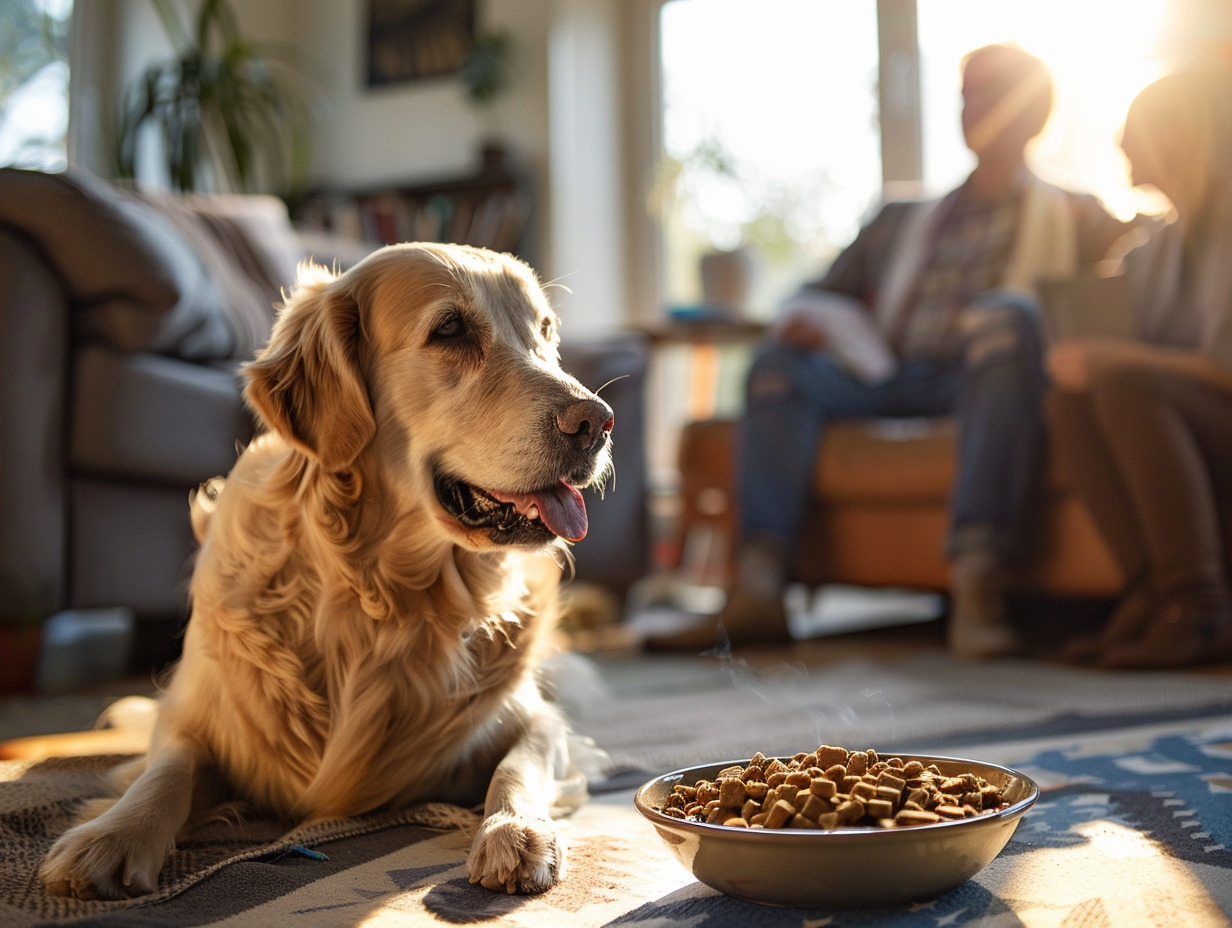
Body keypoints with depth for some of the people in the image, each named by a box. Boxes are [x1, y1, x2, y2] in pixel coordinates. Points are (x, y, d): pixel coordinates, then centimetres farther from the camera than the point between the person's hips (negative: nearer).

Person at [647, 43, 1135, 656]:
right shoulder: (901, 220, 33)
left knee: (1008, 312, -34)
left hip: (981, 376, -3)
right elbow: (831, 291, 28)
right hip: (890, 380, 4)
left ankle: (976, 581, -46)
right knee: (780, 361, -20)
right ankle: (757, 590, -34)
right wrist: (804, 318, 2)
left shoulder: (1072, 215, 23)